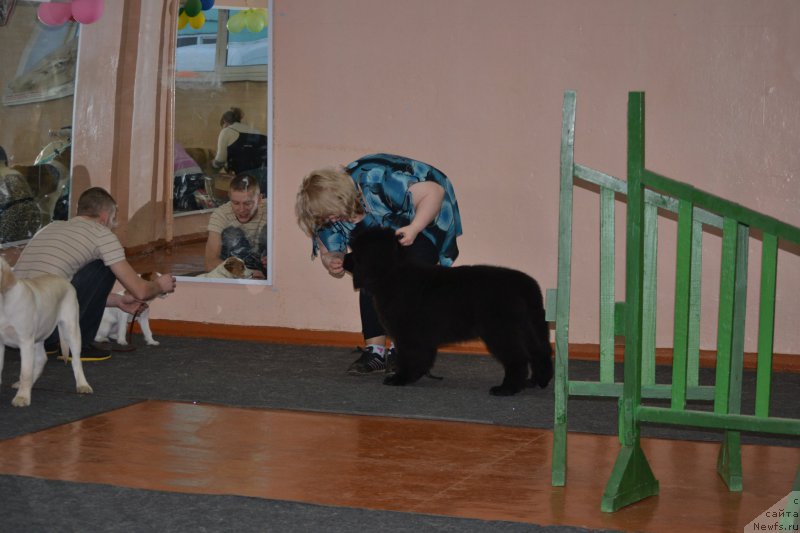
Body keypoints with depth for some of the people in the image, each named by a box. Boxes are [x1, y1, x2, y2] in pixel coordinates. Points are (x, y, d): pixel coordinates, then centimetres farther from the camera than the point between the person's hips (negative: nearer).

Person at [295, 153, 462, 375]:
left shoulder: (377, 181, -41)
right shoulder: (329, 206, -18)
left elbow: (434, 191, -36)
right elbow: (329, 251, -7)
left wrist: (414, 229, -47)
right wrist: (332, 264, -32)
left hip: (426, 217, -6)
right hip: (384, 228, 6)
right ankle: (375, 350, -4)